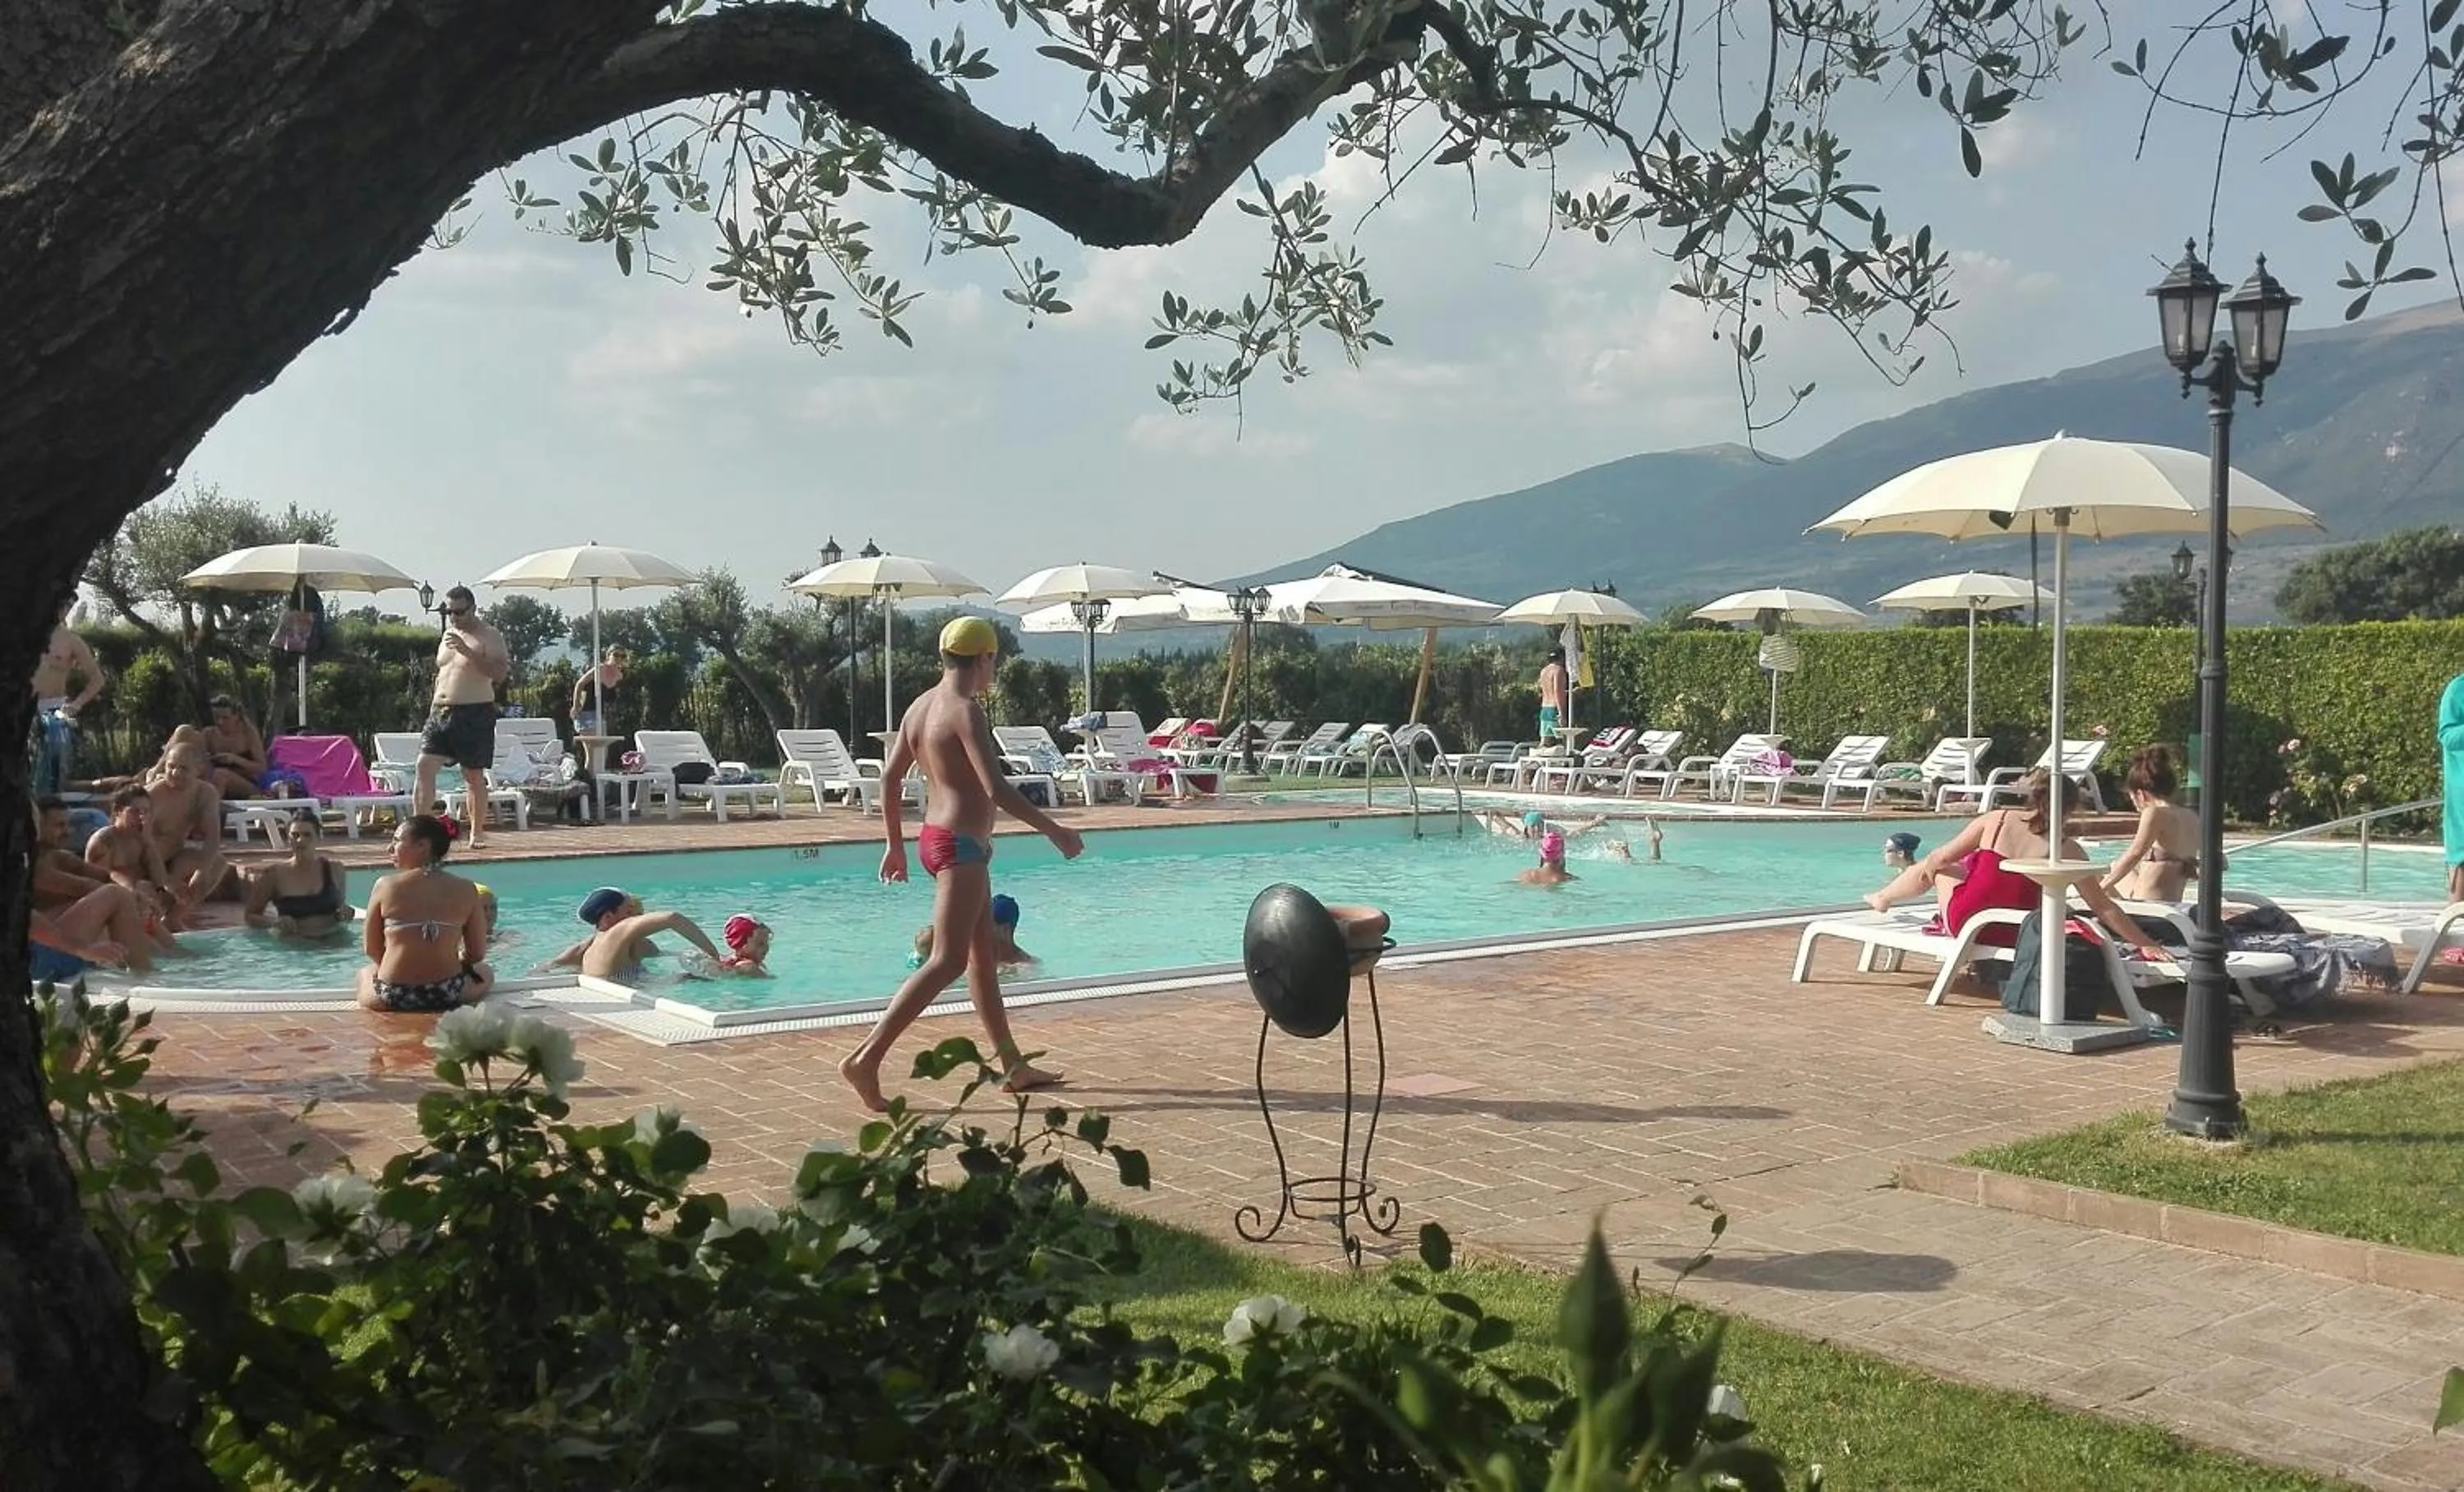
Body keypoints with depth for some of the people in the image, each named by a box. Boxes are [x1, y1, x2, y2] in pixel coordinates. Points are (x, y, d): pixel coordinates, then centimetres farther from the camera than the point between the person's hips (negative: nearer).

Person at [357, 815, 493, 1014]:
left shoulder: (385, 886, -5)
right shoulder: (465, 890, -3)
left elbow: (371, 949, 4)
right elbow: (477, 954, 3)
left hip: (391, 998, 1)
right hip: (448, 996, -1)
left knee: (365, 972, 37)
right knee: (486, 972, 33)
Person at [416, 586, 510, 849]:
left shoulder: (488, 636, -4)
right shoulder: (448, 634, 17)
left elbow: (501, 672, -17)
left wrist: (467, 651, -25)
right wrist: (436, 706, 20)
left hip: (474, 713, -6)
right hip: (441, 711, 6)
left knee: (474, 775, -1)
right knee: (425, 765, -6)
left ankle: (477, 834, 7)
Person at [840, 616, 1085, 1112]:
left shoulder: (921, 705, 11)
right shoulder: (966, 710, -16)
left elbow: (890, 776, 15)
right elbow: (996, 789, -24)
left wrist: (895, 844, 23)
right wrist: (1054, 831, -18)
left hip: (935, 838, 10)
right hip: (961, 845, -10)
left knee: (985, 956, 16)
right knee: (947, 962, -11)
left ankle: (1014, 1067, 24)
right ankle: (866, 1059, -16)